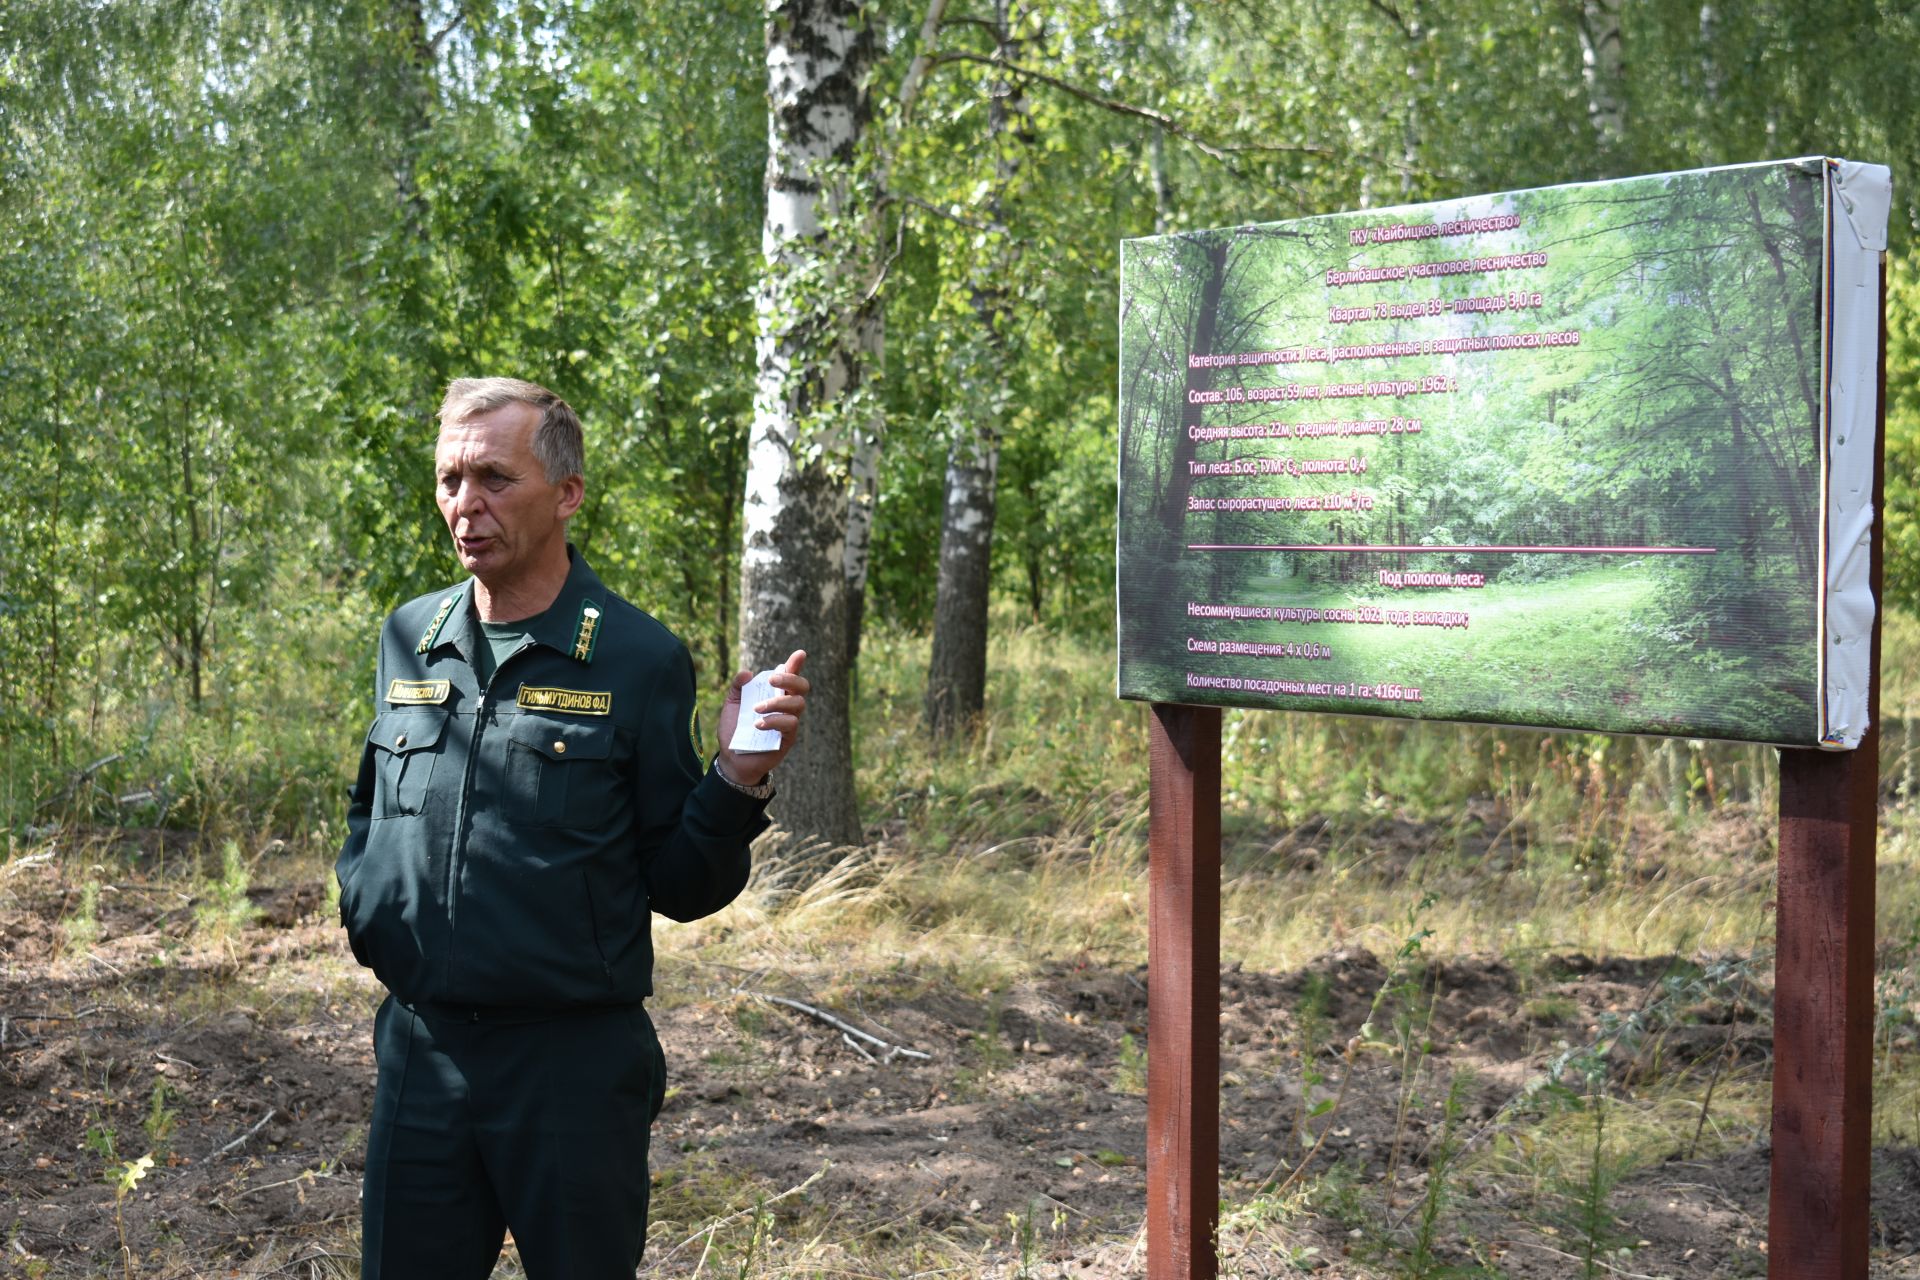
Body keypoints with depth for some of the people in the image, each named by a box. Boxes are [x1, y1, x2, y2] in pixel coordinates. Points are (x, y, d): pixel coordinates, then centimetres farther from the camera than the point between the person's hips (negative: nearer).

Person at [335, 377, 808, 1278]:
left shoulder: (640, 660, -7)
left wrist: (737, 781, -20)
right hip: (419, 1051, 4)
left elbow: (680, 889, -4)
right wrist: (359, 895, 5)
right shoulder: (408, 640, 7)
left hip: (573, 1066, -4)